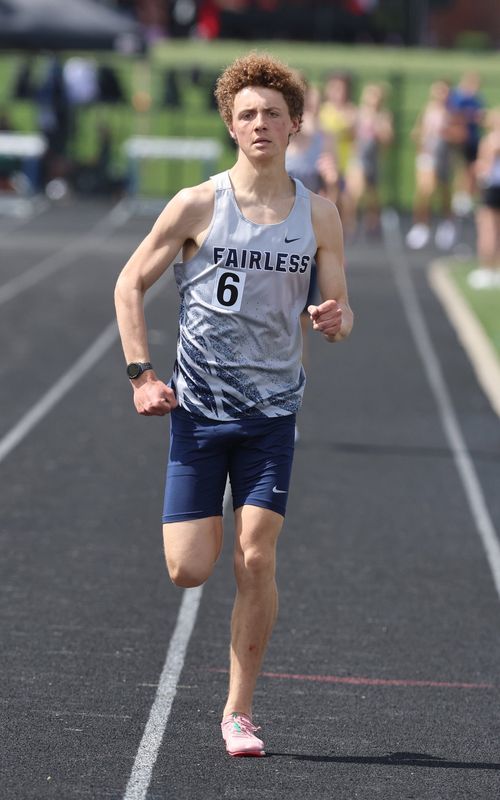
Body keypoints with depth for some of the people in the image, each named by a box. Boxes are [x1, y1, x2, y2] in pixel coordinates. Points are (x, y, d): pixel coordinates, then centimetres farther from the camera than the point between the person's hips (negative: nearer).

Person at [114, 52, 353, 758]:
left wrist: (336, 321, -14)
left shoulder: (319, 216, 2)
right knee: (188, 571, -5)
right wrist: (141, 375, -5)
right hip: (197, 409, -1)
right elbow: (130, 284, 3)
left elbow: (339, 306, 11)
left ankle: (239, 712, 3)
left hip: (272, 414, 1)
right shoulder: (197, 207, -4)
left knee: (256, 562, -9)